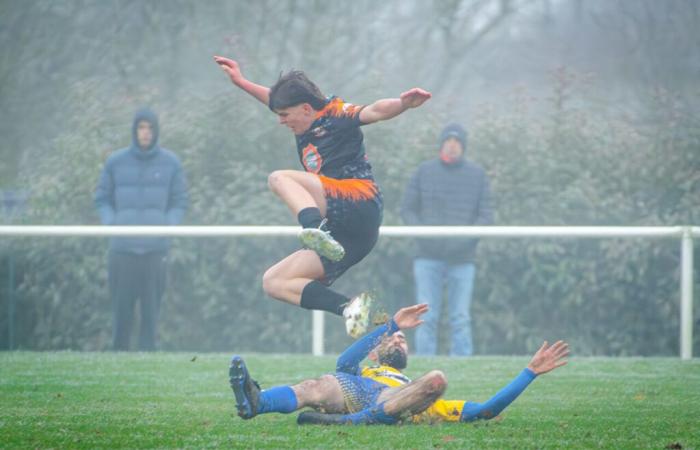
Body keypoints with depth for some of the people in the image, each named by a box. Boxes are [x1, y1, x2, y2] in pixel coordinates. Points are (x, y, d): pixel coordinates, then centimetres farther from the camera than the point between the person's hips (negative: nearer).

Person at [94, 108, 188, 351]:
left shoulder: (170, 163, 5)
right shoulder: (115, 162, 6)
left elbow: (179, 202, 11)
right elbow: (102, 199, 12)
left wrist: (168, 226, -6)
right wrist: (111, 224, -4)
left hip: (156, 249, 0)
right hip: (122, 248, 0)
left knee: (151, 309, -2)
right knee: (121, 306, 0)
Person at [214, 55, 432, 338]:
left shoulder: (333, 114, 2)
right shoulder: (307, 127, 24)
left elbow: (374, 111, -15)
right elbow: (275, 98, 42)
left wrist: (404, 103, -34)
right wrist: (241, 82, 46)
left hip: (359, 206, -9)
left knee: (279, 178, -21)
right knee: (273, 283, 5)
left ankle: (317, 231, -47)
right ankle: (349, 308, -13)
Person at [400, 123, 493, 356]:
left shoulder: (477, 175, 5)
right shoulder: (424, 171, 6)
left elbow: (486, 216, 1)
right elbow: (407, 209, 7)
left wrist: (465, 238, -16)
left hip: (462, 259, 0)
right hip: (428, 258, 0)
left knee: (461, 319, -1)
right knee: (427, 318, -3)